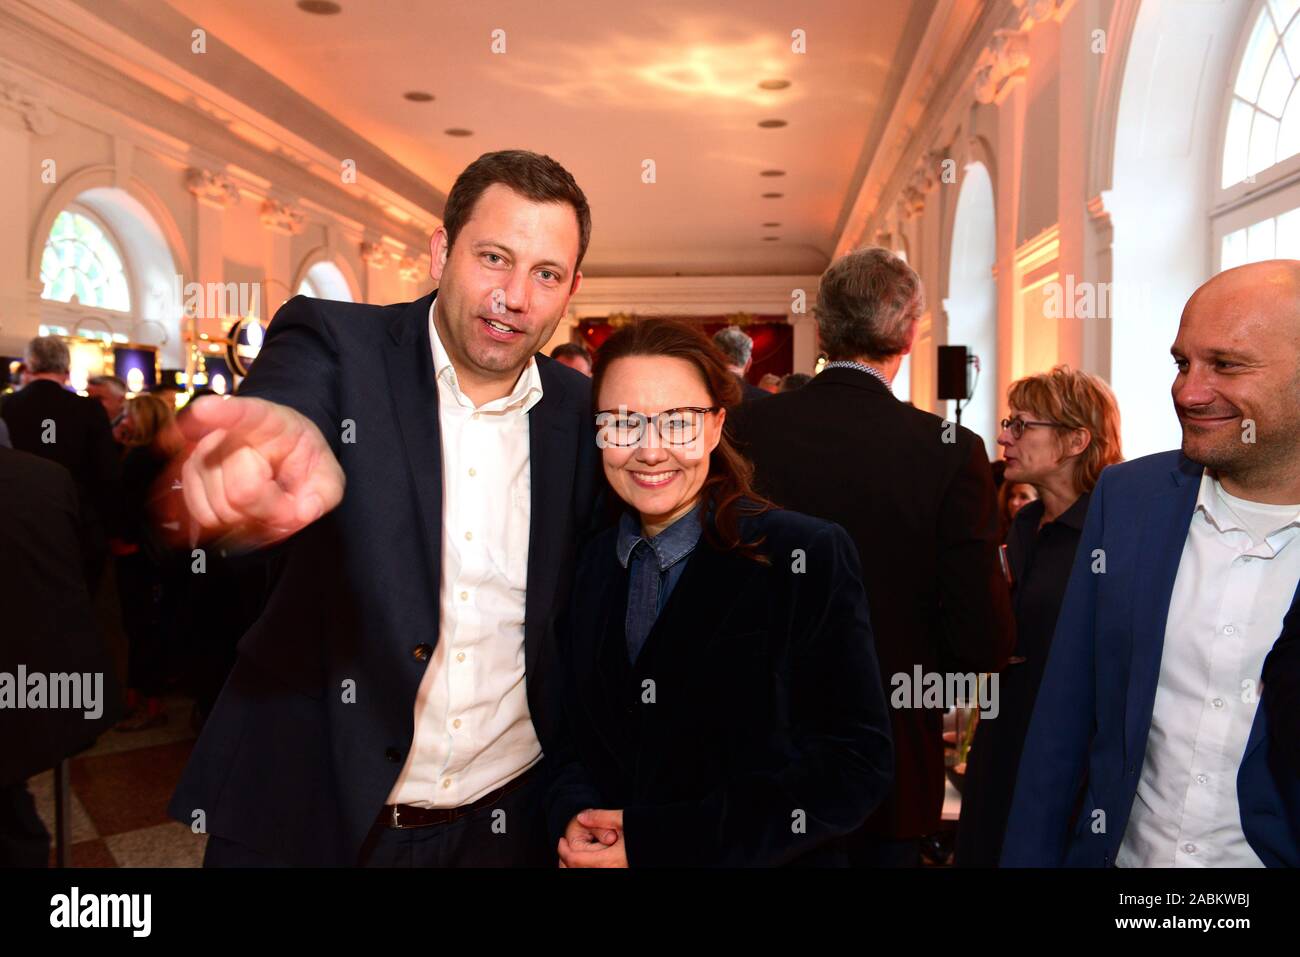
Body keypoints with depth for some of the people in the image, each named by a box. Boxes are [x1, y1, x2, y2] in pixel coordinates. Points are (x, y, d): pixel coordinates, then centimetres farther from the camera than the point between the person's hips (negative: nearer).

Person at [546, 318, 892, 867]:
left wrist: (659, 841, -23)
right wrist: (574, 814, -16)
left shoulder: (810, 558, -17)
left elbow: (855, 766, -19)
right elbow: (566, 733, 5)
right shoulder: (585, 568, -3)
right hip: (599, 857, 4)